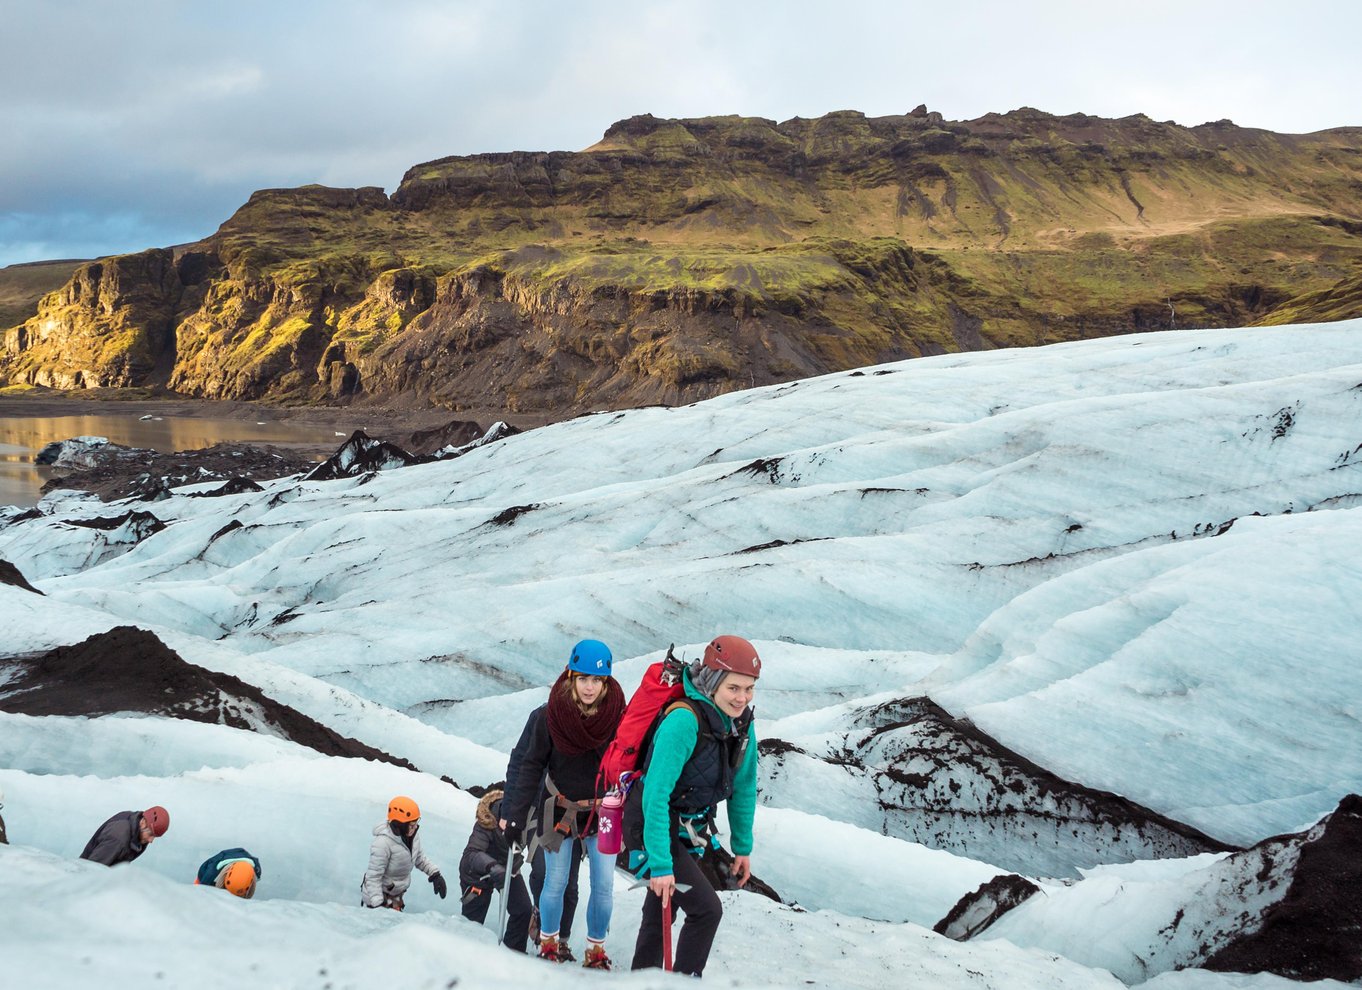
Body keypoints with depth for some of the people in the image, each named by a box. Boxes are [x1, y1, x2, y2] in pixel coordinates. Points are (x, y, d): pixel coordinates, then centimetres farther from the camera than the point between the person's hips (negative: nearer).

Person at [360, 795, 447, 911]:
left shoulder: (413, 837, -7)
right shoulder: (382, 844, -30)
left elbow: (419, 859, 12)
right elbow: (373, 876, -26)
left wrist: (435, 874, 0)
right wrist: (378, 904, -30)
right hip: (380, 896, -8)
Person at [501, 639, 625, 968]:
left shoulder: (618, 716, -13)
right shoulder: (550, 716, -15)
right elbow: (531, 767, -9)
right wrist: (516, 815, -10)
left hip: (602, 812, 1)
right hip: (559, 810, -1)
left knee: (604, 886, 4)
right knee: (555, 884, 8)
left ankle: (596, 951, 23)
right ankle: (548, 945, 31)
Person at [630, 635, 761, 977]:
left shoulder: (742, 722, -6)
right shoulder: (684, 720, -29)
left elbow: (743, 787, 8)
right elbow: (656, 794, -31)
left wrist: (743, 846, 12)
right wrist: (661, 864, -32)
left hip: (692, 832, 7)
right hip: (656, 830, -7)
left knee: (660, 912, 16)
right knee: (706, 909, -11)